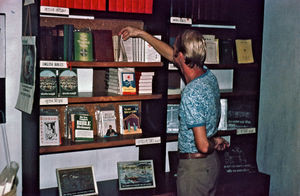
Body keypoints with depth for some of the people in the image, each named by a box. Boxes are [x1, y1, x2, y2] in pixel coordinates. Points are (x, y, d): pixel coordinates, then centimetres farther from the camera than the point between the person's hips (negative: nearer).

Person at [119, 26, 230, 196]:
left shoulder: (191, 95, -28)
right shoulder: (208, 75, -1)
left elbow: (203, 145, -31)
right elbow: (171, 55, 14)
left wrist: (214, 143, -7)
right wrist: (141, 33, 20)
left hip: (194, 166, -9)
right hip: (213, 162, 9)